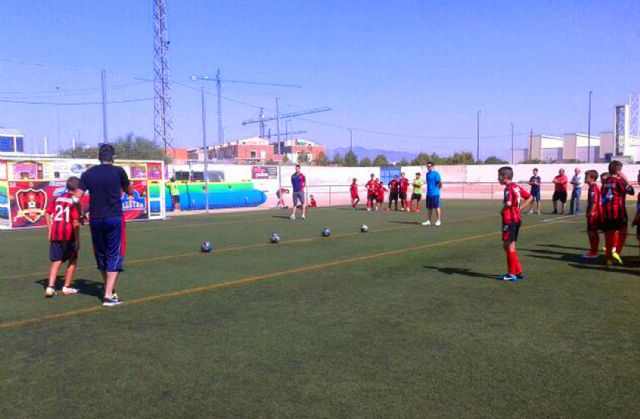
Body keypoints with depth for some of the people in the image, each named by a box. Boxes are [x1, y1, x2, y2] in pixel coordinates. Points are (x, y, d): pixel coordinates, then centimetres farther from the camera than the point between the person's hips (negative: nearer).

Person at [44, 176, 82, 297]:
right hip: (69, 234, -5)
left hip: (55, 233, 5)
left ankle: (50, 287, -3)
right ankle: (66, 287, 16)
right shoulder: (75, 201, -8)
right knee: (73, 260, 14)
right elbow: (75, 221, -13)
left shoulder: (57, 198, 9)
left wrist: (50, 230, 15)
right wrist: (77, 240, -9)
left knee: (56, 261, 11)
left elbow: (47, 213, 9)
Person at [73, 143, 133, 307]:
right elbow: (130, 192, 11)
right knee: (114, 256, 1)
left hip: (95, 220, 3)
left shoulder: (88, 173, 4)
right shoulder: (118, 171, -3)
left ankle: (109, 290, 27)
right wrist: (127, 189, 33)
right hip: (114, 218, -3)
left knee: (101, 255, 16)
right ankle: (108, 295, -6)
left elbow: (76, 197, 0)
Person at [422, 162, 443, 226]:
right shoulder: (427, 174, 13)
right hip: (428, 194, 7)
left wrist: (438, 189, 1)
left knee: (436, 207, 0)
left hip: (435, 194, -7)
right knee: (429, 208, 8)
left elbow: (440, 182, -12)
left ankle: (438, 221, 8)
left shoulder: (436, 173, -10)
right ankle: (428, 221, 14)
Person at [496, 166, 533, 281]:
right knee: (509, 246, 16)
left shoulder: (508, 188, -16)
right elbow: (530, 197, 18)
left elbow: (508, 203, -32)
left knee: (508, 245, 0)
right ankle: (518, 271, 20)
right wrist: (519, 208, 11)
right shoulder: (516, 186, 11)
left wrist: (502, 210, -13)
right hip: (517, 218, 9)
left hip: (509, 220, -9)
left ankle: (512, 274, 6)